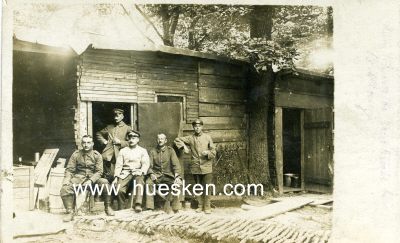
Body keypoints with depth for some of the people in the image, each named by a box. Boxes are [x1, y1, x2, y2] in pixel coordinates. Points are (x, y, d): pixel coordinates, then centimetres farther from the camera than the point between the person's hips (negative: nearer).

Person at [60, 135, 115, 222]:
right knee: (65, 189, -26)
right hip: (79, 177, 1)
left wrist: (90, 181, -23)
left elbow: (99, 171, -6)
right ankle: (70, 212, -10)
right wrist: (66, 180, -17)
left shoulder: (97, 155, 0)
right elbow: (69, 169, 3)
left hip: (93, 178, -1)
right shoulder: (76, 154, 3)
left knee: (104, 182, -30)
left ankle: (107, 207, -10)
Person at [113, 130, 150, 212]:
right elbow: (118, 165, 10)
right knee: (119, 189, -25)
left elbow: (146, 163, 3)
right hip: (125, 173, 2)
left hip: (137, 172, -2)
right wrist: (116, 177, -4)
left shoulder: (143, 150, 14)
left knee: (140, 179, -37)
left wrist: (141, 172, -18)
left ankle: (138, 204, -45)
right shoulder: (123, 151, 18)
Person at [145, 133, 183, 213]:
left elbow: (176, 164, -3)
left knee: (176, 183, -30)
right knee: (148, 182, -31)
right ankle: (150, 207, -23)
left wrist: (177, 176, -19)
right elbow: (150, 165, 1)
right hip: (156, 175, 1)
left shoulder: (170, 150, 6)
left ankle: (175, 209, -17)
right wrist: (151, 174, -20)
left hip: (168, 175, -1)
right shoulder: (153, 151, 10)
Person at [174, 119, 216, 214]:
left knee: (207, 187, -2)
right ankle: (200, 206, 22)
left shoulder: (207, 137, 3)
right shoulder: (190, 138, 5)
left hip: (206, 167, -2)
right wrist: (184, 146, -3)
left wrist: (208, 153, -17)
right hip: (195, 167, 2)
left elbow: (214, 152, 3)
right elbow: (177, 139, 11)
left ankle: (207, 207, 8)